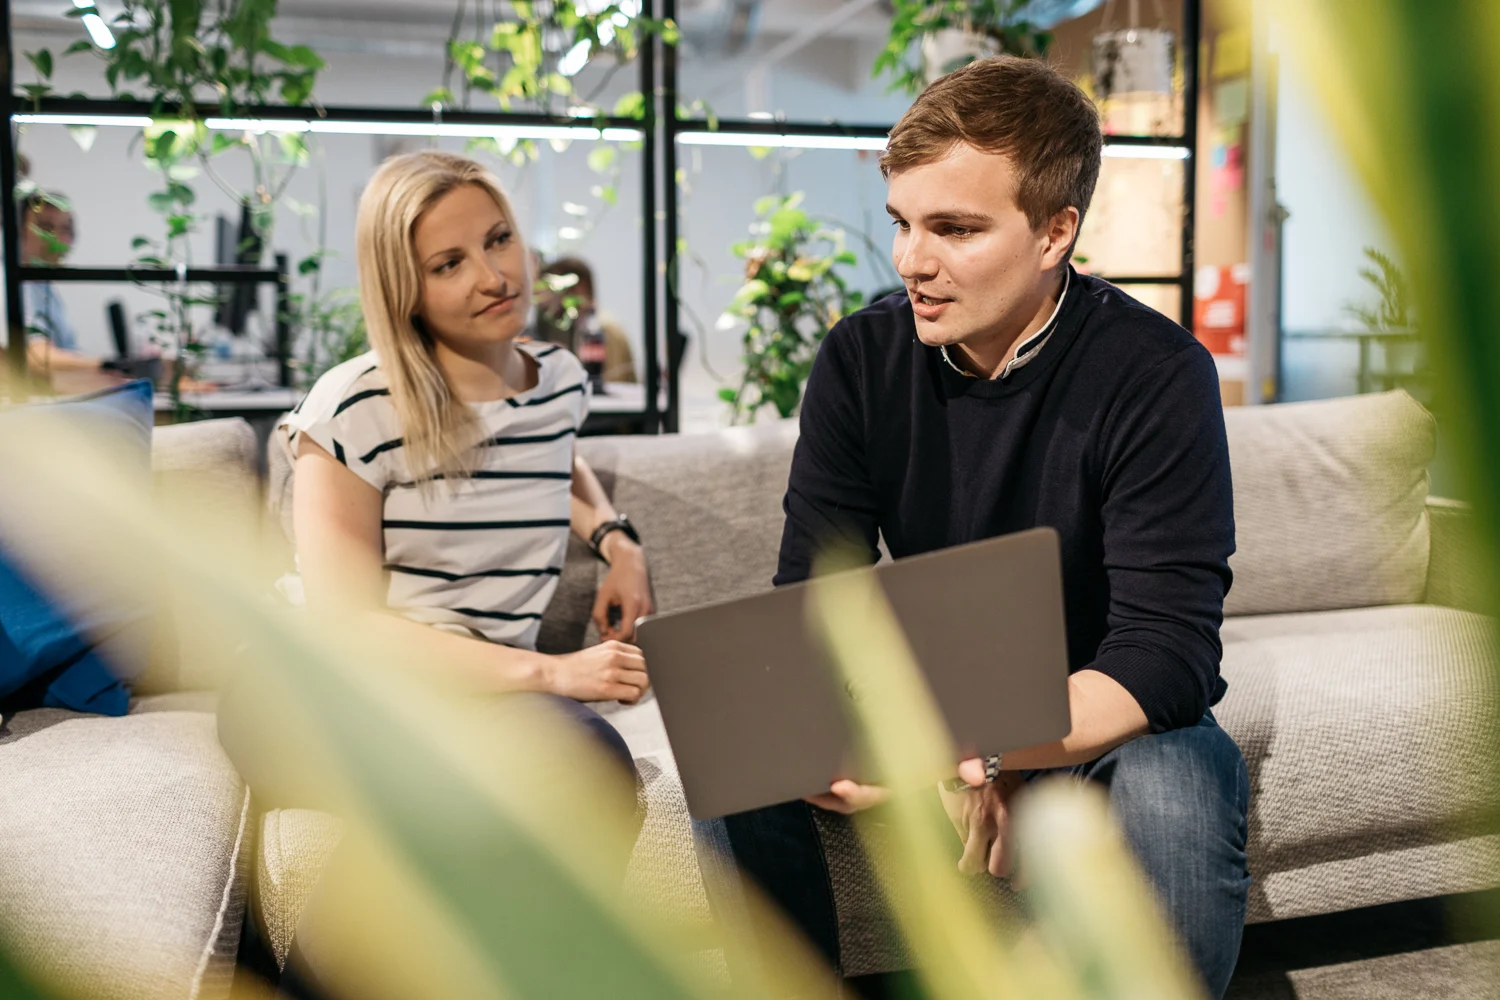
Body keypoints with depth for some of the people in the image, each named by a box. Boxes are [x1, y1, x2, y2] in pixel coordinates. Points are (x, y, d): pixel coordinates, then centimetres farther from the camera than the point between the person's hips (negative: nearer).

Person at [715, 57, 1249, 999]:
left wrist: (982, 757, -41)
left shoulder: (1154, 374, -20)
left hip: (1105, 713, -2)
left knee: (1175, 799, -35)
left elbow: (1167, 653, -24)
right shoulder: (862, 358, -9)